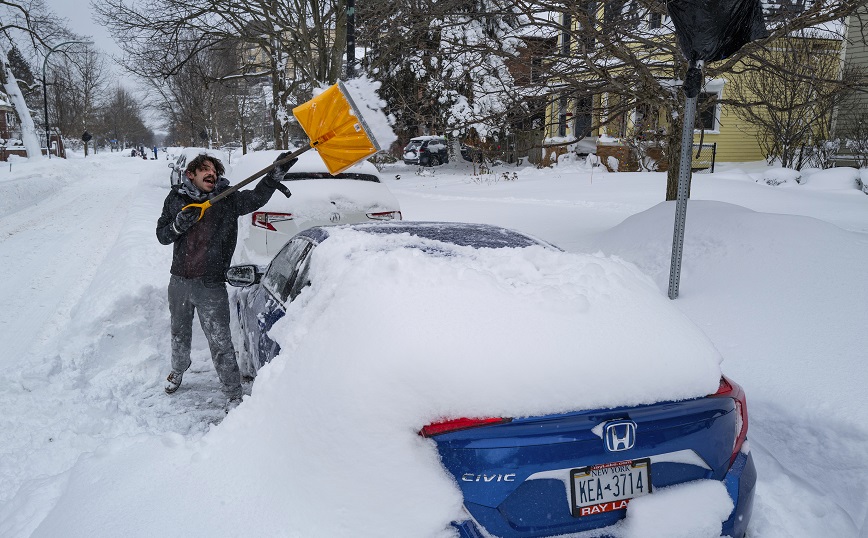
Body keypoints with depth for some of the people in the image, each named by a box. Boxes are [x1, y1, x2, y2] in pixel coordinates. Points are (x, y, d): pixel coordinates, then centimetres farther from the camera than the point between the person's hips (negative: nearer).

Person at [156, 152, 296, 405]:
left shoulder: (228, 199, -5)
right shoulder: (176, 199, 3)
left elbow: (256, 197, -22)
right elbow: (162, 235, 5)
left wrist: (276, 173, -37)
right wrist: (179, 225, -17)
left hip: (211, 285, -3)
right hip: (179, 281, 4)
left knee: (221, 342, -3)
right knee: (179, 333, 25)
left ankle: (234, 395, 9)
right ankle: (178, 370, 52)